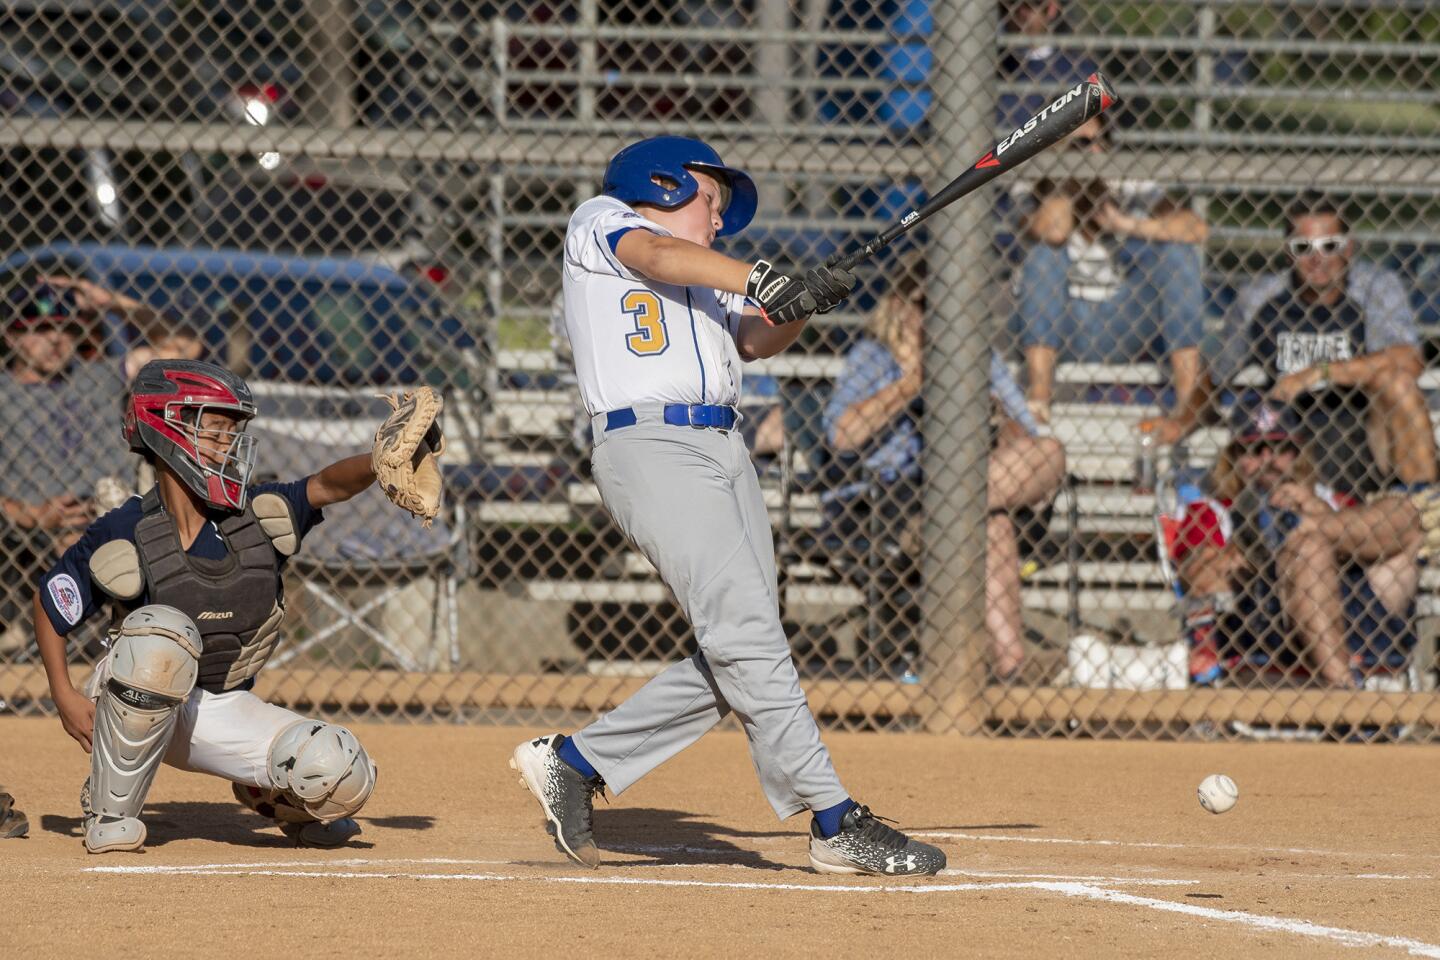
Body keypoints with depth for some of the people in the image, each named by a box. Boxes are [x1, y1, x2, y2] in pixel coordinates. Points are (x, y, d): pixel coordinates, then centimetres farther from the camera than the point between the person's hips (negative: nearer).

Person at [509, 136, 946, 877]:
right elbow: (658, 256, -12)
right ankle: (836, 825, -20)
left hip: (723, 453, 8)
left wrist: (798, 307, -6)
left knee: (737, 654, 2)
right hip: (649, 446, -8)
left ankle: (572, 762, 15)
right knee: (746, 637, -15)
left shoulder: (706, 282, 29)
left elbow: (758, 339, 15)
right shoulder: (600, 222, 8)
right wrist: (765, 282, -25)